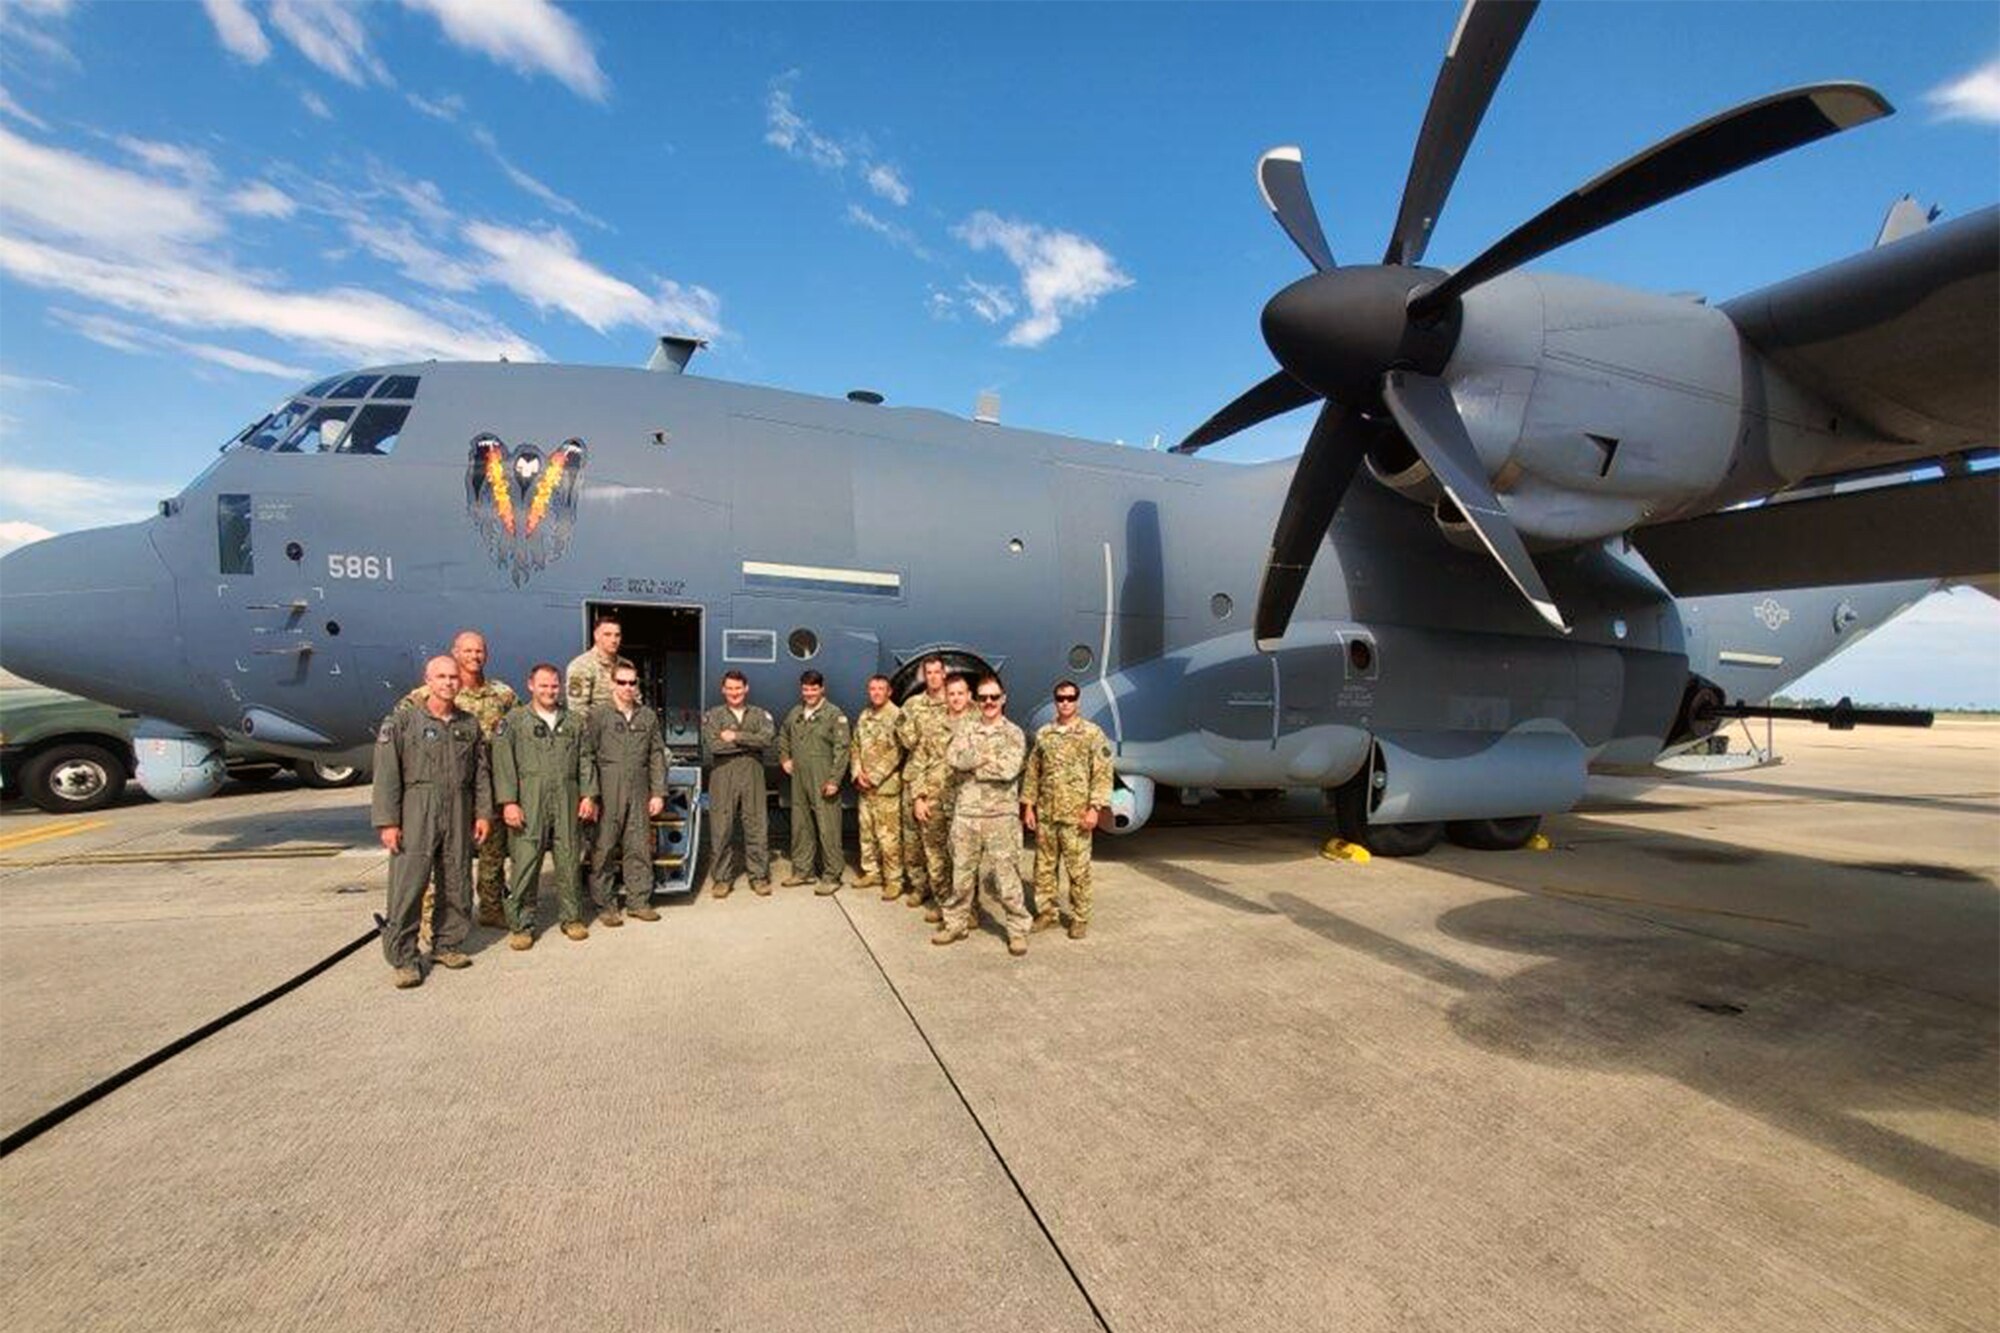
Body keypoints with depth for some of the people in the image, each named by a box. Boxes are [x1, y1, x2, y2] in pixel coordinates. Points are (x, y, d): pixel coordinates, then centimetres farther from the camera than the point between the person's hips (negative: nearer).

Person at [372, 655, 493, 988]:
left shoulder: (469, 724, 10)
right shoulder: (402, 721, -2)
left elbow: (481, 772, 12)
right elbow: (386, 775, -5)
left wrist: (483, 812, 7)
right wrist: (387, 822, -10)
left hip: (459, 817, 4)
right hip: (416, 815, -4)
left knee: (457, 886, 10)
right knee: (407, 888, -3)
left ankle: (447, 945, 24)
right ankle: (404, 959, 8)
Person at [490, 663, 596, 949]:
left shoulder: (574, 722, 14)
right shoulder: (513, 721, 4)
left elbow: (585, 761, 13)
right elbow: (503, 764, -2)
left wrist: (588, 795, 3)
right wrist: (508, 802, -11)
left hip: (567, 802, 3)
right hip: (528, 802, -3)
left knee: (570, 861, 7)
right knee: (524, 864, -2)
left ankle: (571, 917, 19)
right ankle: (521, 925, 9)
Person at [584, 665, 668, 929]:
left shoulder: (649, 716, 11)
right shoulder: (597, 715, 1)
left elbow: (657, 756, 11)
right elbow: (586, 756, -3)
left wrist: (659, 793, 5)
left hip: (639, 794, 3)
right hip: (608, 793, -3)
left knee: (640, 848, 6)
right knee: (604, 850, 2)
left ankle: (640, 901, 17)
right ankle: (605, 905, 14)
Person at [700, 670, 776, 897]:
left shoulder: (760, 714, 11)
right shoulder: (712, 716, 8)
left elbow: (768, 737, -9)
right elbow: (714, 745, -9)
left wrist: (736, 736, -11)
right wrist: (750, 743, -5)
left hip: (753, 777, 1)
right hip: (723, 778, -1)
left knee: (757, 828, 1)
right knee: (721, 829, 2)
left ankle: (759, 876, 12)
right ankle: (721, 877, 14)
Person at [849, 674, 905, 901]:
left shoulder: (897, 716, -9)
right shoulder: (863, 716, 12)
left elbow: (896, 753, -14)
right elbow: (856, 747, 15)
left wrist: (874, 777, -13)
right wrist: (858, 773, -1)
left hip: (887, 786, -7)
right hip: (864, 786, 7)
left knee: (888, 836, -5)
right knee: (867, 832, 15)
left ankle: (894, 880, 3)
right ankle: (871, 872, 28)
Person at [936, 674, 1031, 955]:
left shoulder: (1014, 734, 0)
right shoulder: (964, 729, 9)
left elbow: (1009, 770, -17)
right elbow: (954, 758, -10)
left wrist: (972, 764, -8)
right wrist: (989, 756, -13)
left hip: (1001, 816, -3)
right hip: (965, 813, 3)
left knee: (1007, 875, 0)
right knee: (962, 874, 13)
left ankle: (1018, 930, 13)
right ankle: (956, 923, 28)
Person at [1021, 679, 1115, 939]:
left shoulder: (1093, 733, -4)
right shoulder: (1043, 733, 9)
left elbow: (1103, 774, -7)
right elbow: (1032, 771, 12)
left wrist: (1095, 808, -14)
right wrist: (1028, 805, 7)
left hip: (1076, 815, -4)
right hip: (1045, 814, 4)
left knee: (1078, 869, 3)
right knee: (1044, 866, 11)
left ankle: (1080, 917, 17)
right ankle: (1045, 912, 25)